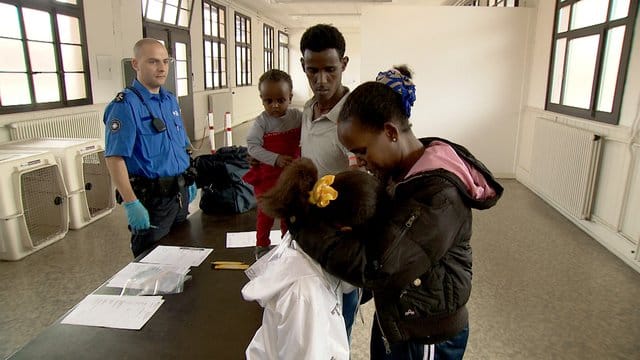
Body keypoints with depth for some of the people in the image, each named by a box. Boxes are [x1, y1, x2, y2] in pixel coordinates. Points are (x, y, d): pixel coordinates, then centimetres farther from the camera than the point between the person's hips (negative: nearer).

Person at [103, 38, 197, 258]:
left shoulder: (170, 100, 9)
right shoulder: (125, 105, -15)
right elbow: (114, 158, -21)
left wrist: (189, 180, 16)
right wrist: (131, 204, -26)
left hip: (180, 193, 8)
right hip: (151, 199, -7)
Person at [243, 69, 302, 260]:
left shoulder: (297, 116, -8)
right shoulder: (261, 121, -16)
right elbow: (252, 146, -19)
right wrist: (275, 159, -29)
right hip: (266, 175, -3)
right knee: (266, 212, 12)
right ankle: (262, 245, 32)